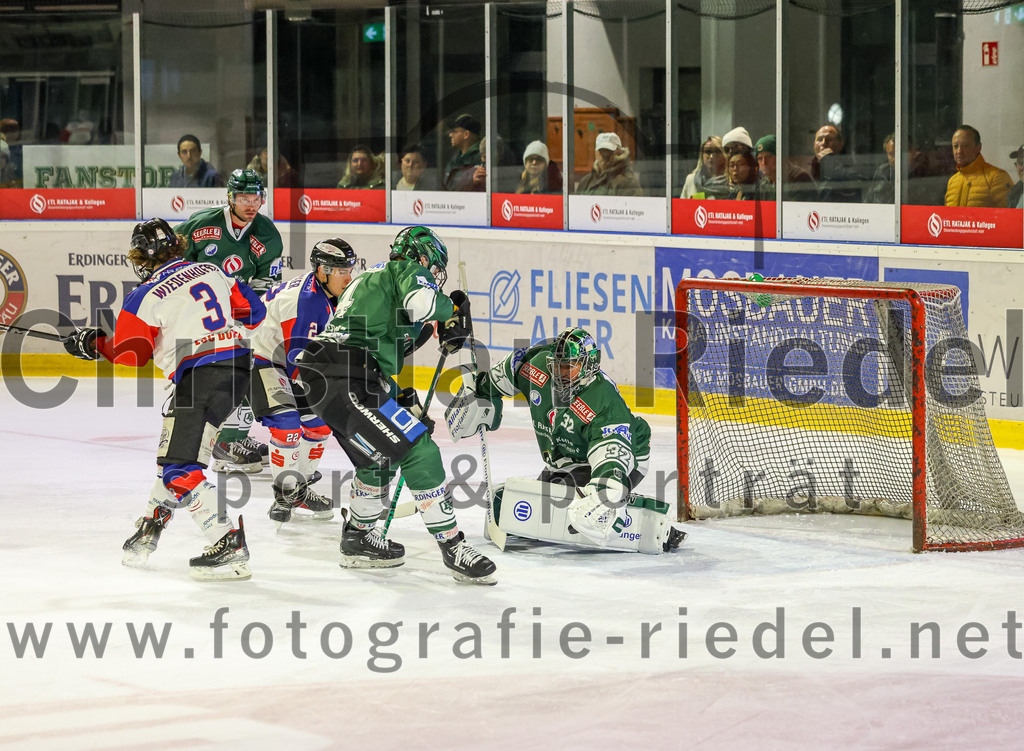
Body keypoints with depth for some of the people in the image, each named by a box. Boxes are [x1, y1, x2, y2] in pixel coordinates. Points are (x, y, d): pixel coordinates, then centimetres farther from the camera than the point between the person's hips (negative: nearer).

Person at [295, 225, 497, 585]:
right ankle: (453, 546, -10)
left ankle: (358, 538, 38)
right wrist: (455, 313, -1)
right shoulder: (407, 270, 3)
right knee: (418, 450, -10)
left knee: (381, 456, 27)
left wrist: (405, 400, 32)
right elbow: (422, 300, -22)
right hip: (347, 381, -10)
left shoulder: (374, 278, 31)